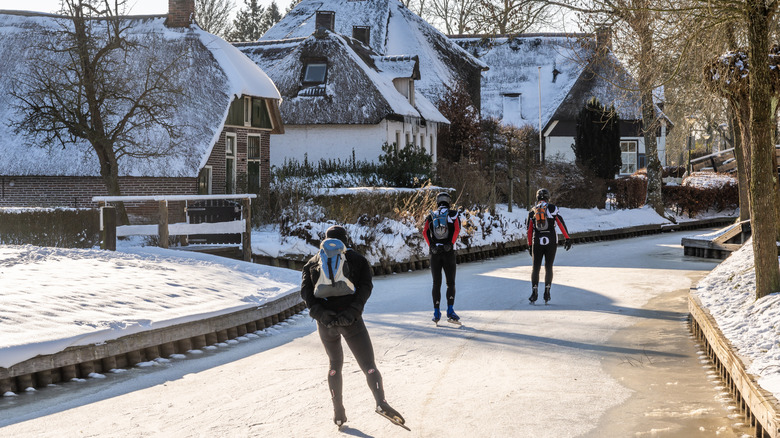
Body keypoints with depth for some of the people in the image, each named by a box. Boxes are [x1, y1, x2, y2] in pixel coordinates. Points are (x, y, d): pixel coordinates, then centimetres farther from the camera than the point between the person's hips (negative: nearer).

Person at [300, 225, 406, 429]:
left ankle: (338, 412, 19)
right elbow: (365, 288, -5)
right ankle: (381, 402, -30)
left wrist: (320, 312, -10)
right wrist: (352, 311, -13)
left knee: (335, 364, 22)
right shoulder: (357, 259, 11)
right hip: (351, 320, -3)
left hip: (325, 322, 3)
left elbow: (305, 291, 0)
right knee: (369, 365, -5)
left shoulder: (313, 262, 16)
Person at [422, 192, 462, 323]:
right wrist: (451, 243, -14)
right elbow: (457, 229, -12)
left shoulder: (431, 216, 11)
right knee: (451, 283, 4)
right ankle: (450, 311, -9)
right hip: (449, 252, -2)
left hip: (435, 252, 2)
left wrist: (431, 246, -8)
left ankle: (436, 313, 4)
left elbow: (425, 232, -4)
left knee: (436, 283, 8)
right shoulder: (454, 214, 5)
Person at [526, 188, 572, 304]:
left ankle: (534, 292, -3)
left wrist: (529, 245, 13)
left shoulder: (532, 211, 6)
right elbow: (561, 224, -7)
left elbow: (529, 230, 7)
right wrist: (567, 238, -5)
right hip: (551, 242, -1)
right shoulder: (552, 208, -1)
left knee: (535, 268, 8)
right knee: (548, 267, 8)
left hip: (537, 242, 1)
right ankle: (547, 292, 0)